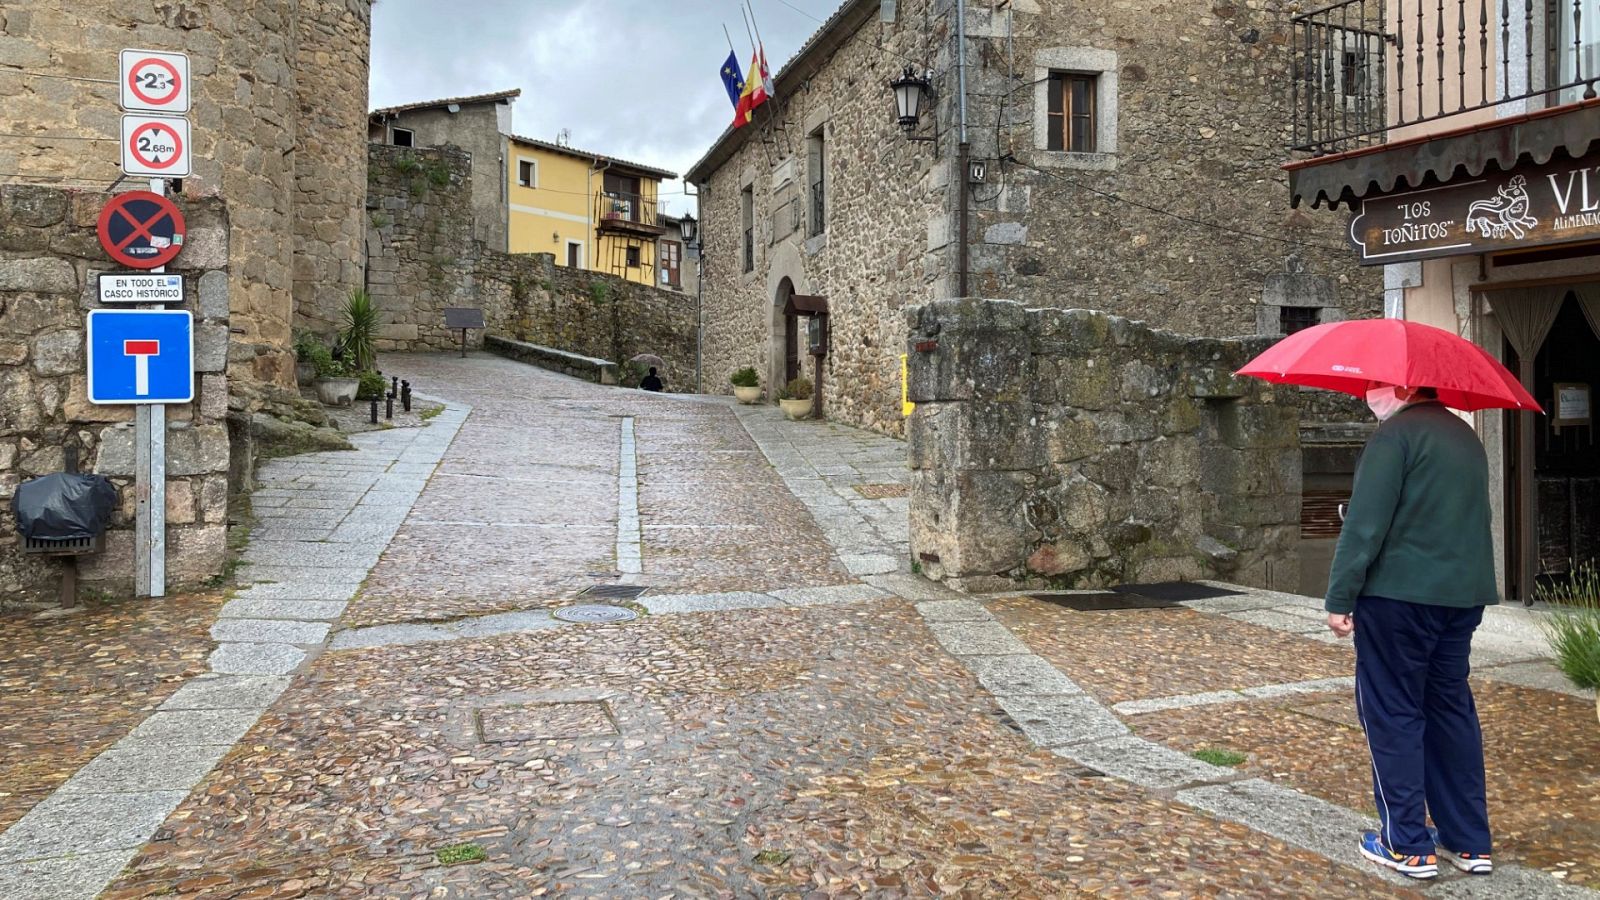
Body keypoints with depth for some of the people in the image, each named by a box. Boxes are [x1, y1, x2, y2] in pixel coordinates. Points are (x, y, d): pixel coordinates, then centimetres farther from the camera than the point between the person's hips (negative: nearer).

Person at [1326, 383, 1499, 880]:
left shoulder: (1396, 434, -12)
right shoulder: (1467, 437, 15)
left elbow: (1365, 523, -18)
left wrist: (1340, 597, -14)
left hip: (1398, 595, -8)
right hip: (1463, 596, 8)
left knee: (1392, 714, 1)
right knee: (1451, 709, 15)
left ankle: (1409, 846, 7)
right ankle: (1470, 843, 21)